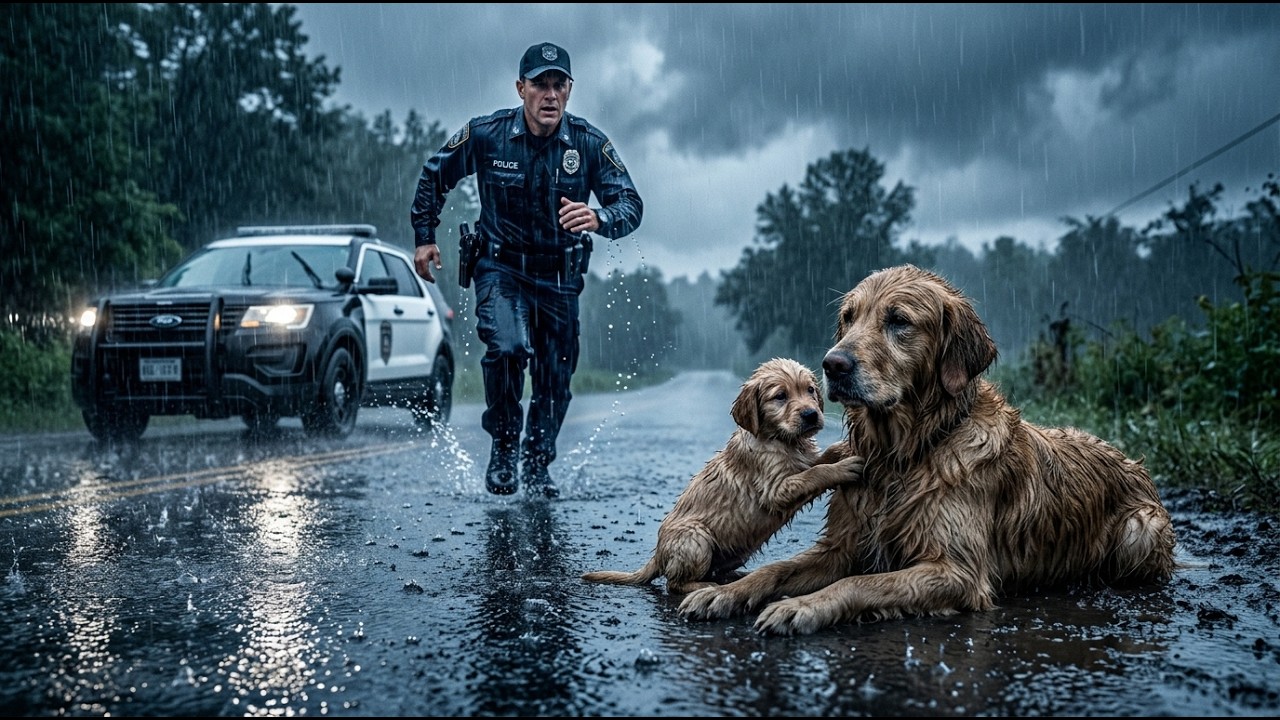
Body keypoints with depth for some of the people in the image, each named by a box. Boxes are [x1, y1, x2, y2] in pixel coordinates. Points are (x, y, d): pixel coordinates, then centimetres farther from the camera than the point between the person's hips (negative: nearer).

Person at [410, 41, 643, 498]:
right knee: (507, 348, -26)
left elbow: (631, 205, -17)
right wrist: (424, 235, 3)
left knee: (555, 379, 5)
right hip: (500, 267, -2)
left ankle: (537, 467, 29)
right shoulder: (485, 135, -12)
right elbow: (436, 174, 5)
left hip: (559, 276, 2)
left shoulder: (589, 144, -12)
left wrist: (598, 218, -39)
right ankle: (503, 447, -2)